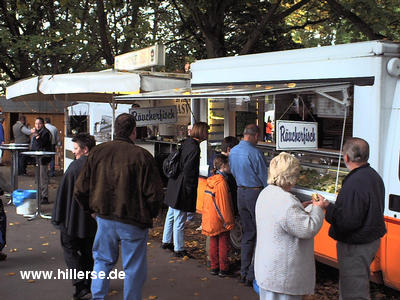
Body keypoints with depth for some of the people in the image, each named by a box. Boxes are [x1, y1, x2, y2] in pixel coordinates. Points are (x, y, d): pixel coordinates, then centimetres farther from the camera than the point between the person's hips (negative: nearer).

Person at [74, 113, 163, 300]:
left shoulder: (97, 152, -1)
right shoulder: (141, 155, -14)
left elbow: (80, 190, 3)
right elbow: (154, 193, -14)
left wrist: (92, 209, 17)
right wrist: (150, 215, 3)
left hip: (104, 217, 4)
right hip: (133, 222, -4)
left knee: (102, 260, 22)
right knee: (133, 268, 11)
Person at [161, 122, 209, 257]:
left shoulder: (187, 142, 8)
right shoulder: (194, 148, -20)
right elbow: (188, 170, -24)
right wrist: (190, 189, -16)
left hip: (174, 187, 10)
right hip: (182, 190, -10)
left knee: (171, 215, 22)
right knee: (179, 220, 1)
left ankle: (166, 241, 37)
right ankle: (179, 249, 11)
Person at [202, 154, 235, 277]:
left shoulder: (210, 180, 6)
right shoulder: (221, 182, -19)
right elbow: (224, 204, -18)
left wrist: (204, 216, 22)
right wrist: (229, 222, -12)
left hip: (210, 219, 8)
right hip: (220, 221, -8)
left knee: (213, 243, 14)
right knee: (223, 244, 3)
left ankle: (214, 267, 22)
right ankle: (223, 269, 10)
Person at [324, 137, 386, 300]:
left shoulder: (354, 184, -28)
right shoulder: (374, 176, 6)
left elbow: (347, 222, -28)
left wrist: (327, 208, -14)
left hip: (355, 246, -11)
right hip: (372, 239, 11)